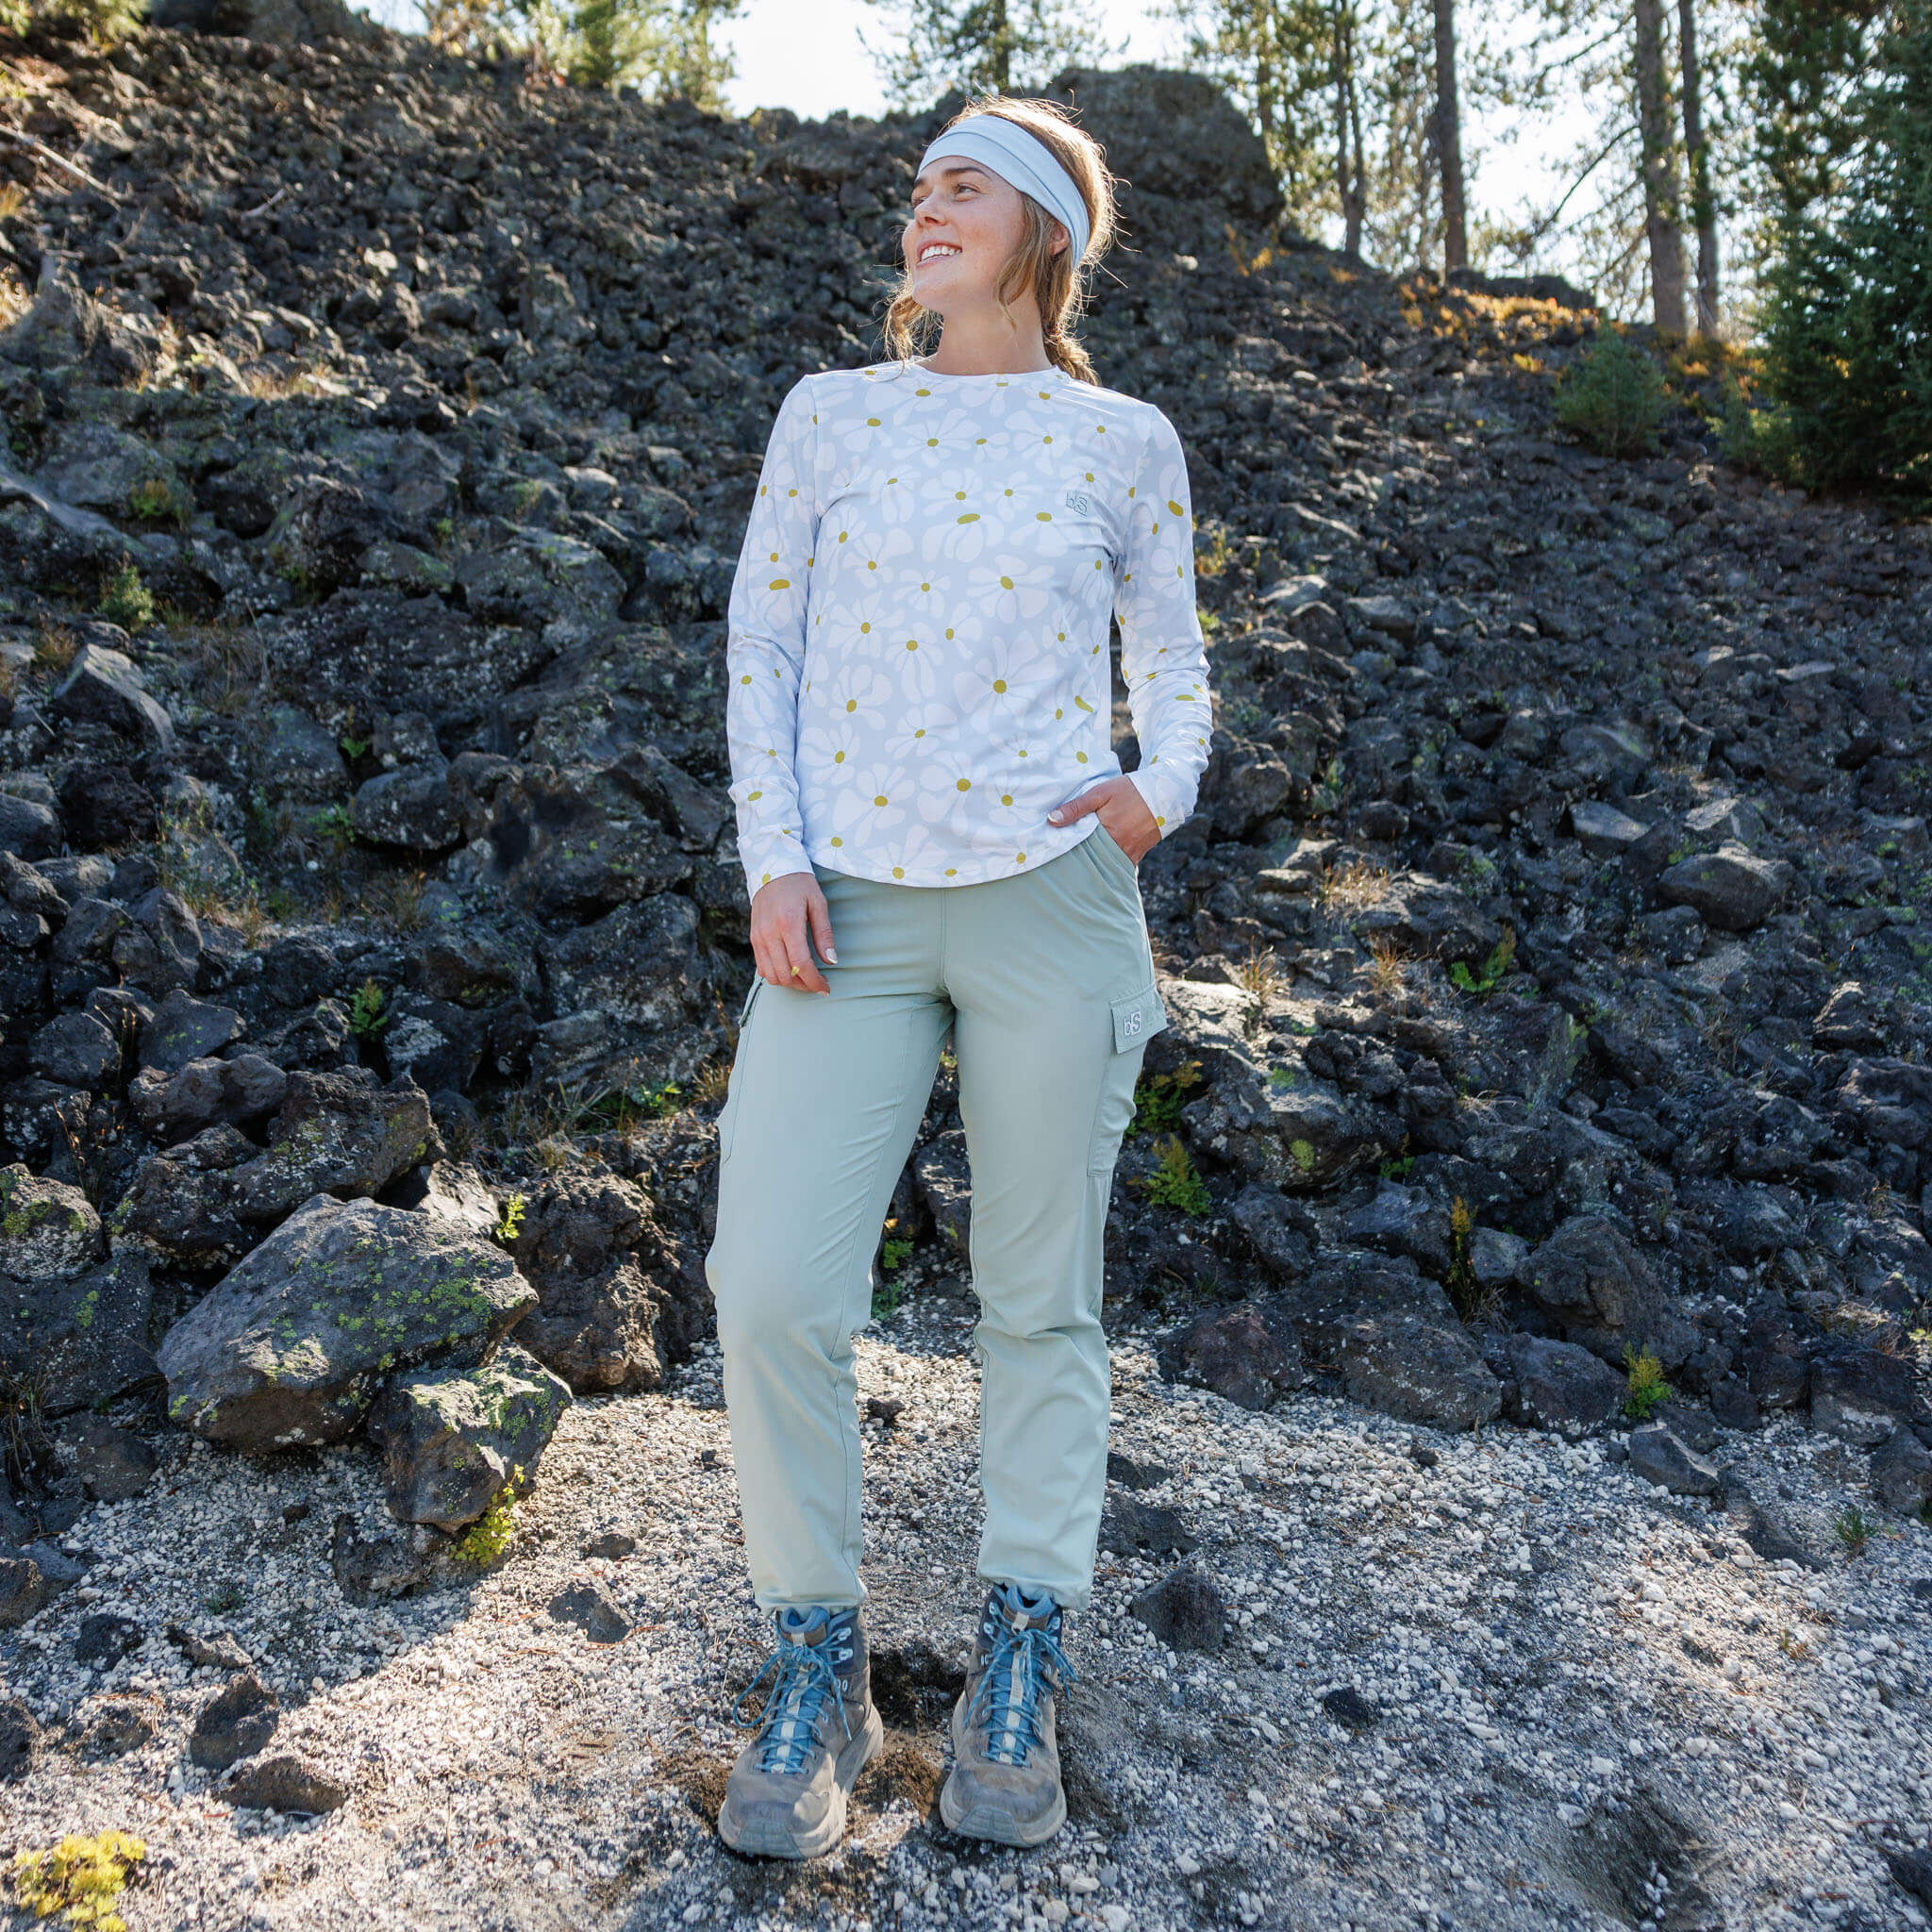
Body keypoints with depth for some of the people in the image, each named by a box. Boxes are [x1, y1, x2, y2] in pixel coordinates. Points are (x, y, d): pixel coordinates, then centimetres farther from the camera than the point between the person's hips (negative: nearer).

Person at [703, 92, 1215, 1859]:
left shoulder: (1125, 443, 8)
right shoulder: (829, 412, 10)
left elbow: (1172, 664, 16)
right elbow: (762, 646, 8)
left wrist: (1164, 791, -6)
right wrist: (773, 864, -4)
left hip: (1048, 899, 0)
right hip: (849, 911, 1)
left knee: (1039, 1299, 6)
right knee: (773, 1286, -9)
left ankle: (1021, 1668, 23)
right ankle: (818, 1667, 12)